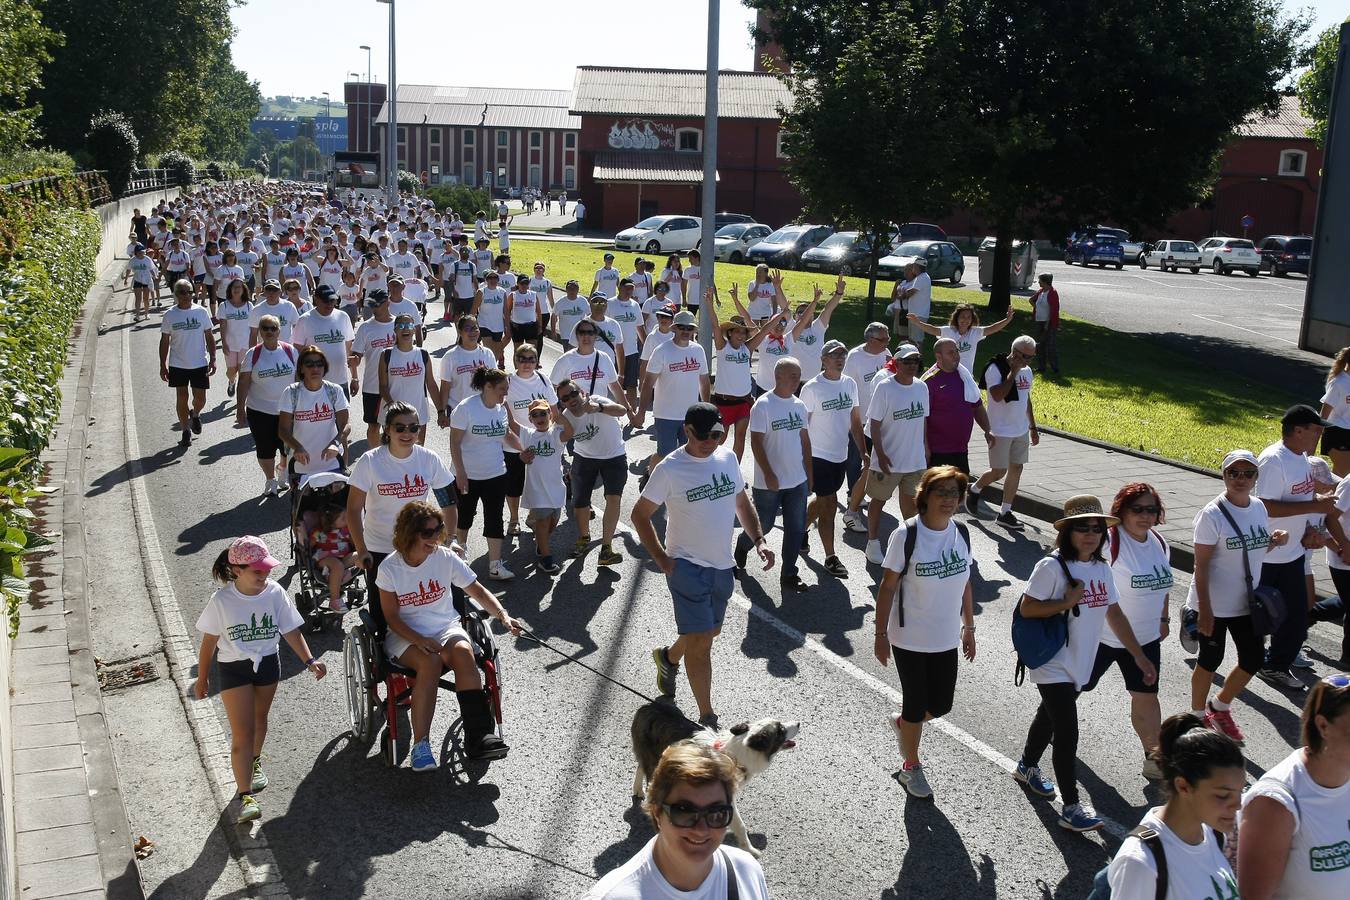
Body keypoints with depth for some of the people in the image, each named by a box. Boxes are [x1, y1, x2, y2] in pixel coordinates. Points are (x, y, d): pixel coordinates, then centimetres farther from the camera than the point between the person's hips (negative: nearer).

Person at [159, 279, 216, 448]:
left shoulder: (201, 312, -1)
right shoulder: (169, 315, -2)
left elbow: (209, 337, 5)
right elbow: (164, 341, 3)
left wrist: (212, 359, -1)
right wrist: (163, 365, 1)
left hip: (200, 364, 0)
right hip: (178, 365, 0)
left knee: (200, 399, 4)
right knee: (182, 398, 4)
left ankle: (195, 415, 38)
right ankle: (185, 431, 18)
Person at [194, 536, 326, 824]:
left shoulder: (275, 593, -13)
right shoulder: (221, 601, -18)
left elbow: (291, 631, -6)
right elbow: (209, 641, -7)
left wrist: (310, 661, -16)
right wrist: (202, 678, 1)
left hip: (267, 664, 3)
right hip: (233, 669, -3)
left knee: (259, 720, 23)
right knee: (242, 733, -7)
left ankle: (254, 762, 51)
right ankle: (245, 795, -4)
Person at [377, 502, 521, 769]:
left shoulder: (446, 558, -1)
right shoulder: (390, 568, -7)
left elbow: (478, 591, 5)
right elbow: (391, 616, -6)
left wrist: (503, 615, -12)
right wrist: (419, 640, -22)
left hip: (446, 627, 2)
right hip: (406, 634, -2)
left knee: (463, 651, -32)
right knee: (430, 662, -35)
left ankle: (478, 734, -36)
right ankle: (420, 745, -30)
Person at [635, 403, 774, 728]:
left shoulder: (727, 458, 2)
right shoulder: (669, 469, -14)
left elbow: (741, 501, 15)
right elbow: (640, 515, -6)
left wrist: (758, 539, 2)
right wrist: (662, 560, -11)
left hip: (722, 565, 7)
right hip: (687, 565, -6)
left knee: (711, 631, 22)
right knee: (701, 642, -8)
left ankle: (668, 657, 52)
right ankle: (707, 718, 2)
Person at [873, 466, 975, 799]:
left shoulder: (962, 534, -2)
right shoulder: (906, 535, -18)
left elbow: (964, 583, 10)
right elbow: (887, 587, -12)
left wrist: (968, 627, 14)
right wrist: (881, 635, -10)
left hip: (946, 639, 5)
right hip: (909, 639, -5)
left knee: (941, 705, 13)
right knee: (917, 706, 8)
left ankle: (901, 722, 45)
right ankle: (911, 768, 32)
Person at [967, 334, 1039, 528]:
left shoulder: (1026, 371, 8)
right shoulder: (996, 369, -15)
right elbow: (997, 395, -29)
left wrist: (1033, 427, 18)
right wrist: (1013, 372, -24)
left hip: (1021, 431, 7)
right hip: (1000, 431, -7)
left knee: (1016, 469, 6)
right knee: (999, 472, -3)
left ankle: (1005, 512, 14)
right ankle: (974, 490, 25)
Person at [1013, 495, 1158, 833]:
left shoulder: (1102, 569, 4)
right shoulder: (1053, 567, -18)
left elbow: (1114, 613, 9)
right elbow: (1027, 608, -18)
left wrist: (1139, 655, 8)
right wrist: (1067, 602, -26)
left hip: (1080, 665, 7)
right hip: (1054, 665, -7)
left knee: (1050, 716, 25)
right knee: (1067, 733, -8)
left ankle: (1027, 767, 47)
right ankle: (1072, 808, 0)